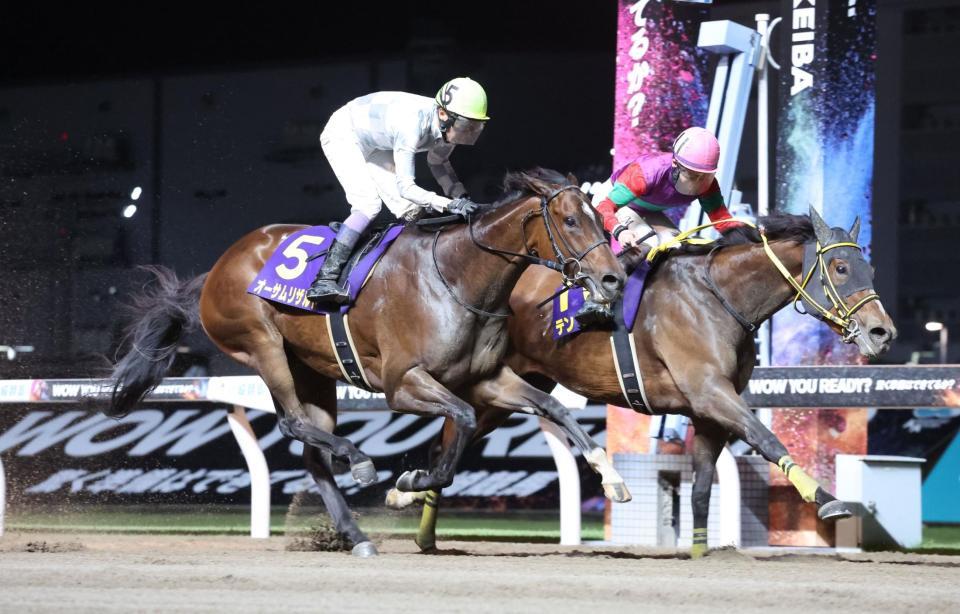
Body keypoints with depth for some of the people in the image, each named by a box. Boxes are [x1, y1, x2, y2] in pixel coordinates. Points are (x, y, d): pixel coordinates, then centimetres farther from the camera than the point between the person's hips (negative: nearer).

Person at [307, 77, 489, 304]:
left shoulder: (448, 127, -18)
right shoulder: (413, 125, -41)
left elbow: (438, 163, 4)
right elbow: (405, 187, -41)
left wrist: (462, 198, -12)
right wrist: (449, 204, -50)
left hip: (375, 146, 9)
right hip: (343, 134, -8)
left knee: (411, 211, -1)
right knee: (368, 204, -26)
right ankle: (325, 280, -29)